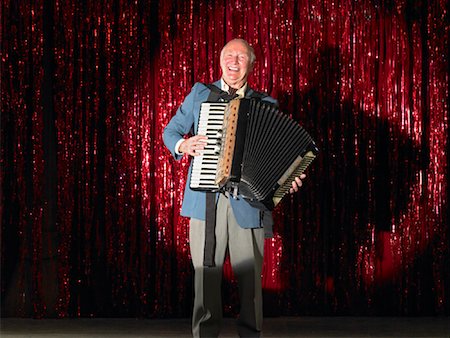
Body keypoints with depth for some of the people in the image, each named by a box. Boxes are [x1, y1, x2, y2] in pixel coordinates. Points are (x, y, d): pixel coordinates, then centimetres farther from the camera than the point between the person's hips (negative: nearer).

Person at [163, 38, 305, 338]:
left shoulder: (266, 105, 11)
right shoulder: (200, 94, 13)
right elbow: (170, 132, 15)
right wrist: (183, 145, -6)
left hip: (248, 202, 0)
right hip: (206, 198, 0)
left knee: (250, 277, 0)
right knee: (207, 275, 1)